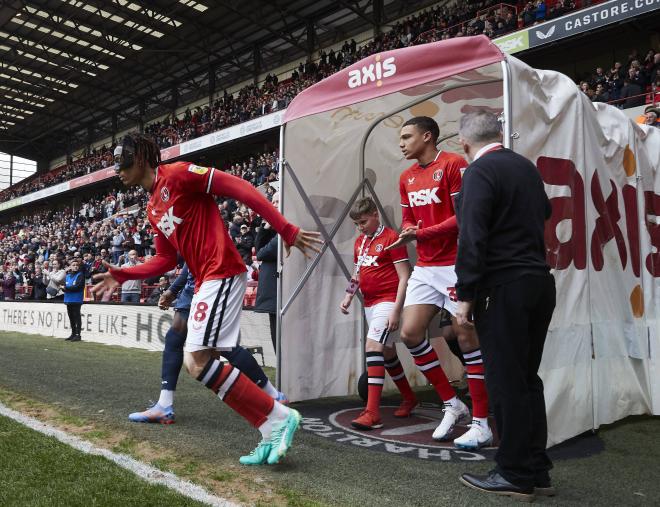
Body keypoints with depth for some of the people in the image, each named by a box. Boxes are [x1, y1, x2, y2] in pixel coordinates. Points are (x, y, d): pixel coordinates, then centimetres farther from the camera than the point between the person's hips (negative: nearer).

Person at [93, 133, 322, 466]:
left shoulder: (178, 173, -6)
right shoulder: (153, 209, 22)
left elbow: (240, 188, -13)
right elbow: (165, 261, 26)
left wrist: (286, 230, -19)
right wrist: (121, 276, 19)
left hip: (222, 274, -10)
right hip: (204, 282, 10)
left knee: (198, 361, -15)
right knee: (197, 363, 5)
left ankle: (278, 418, -6)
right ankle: (273, 437, 8)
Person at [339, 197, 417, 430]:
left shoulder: (391, 238, -11)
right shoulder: (359, 242, 12)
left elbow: (404, 277, -14)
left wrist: (396, 311, -19)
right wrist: (348, 297, 8)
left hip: (388, 300, -8)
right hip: (369, 303, 8)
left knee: (373, 345, -21)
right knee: (386, 351, 16)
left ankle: (372, 413, -20)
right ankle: (409, 399, 34)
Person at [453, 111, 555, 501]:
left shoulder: (480, 171, -10)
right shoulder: (526, 166, 14)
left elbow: (473, 238, -17)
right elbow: (545, 213, 28)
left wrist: (466, 297, -14)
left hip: (505, 288, -8)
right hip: (540, 281, 8)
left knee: (507, 382, 0)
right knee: (527, 379, 14)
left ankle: (516, 476, 9)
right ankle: (537, 472, 22)